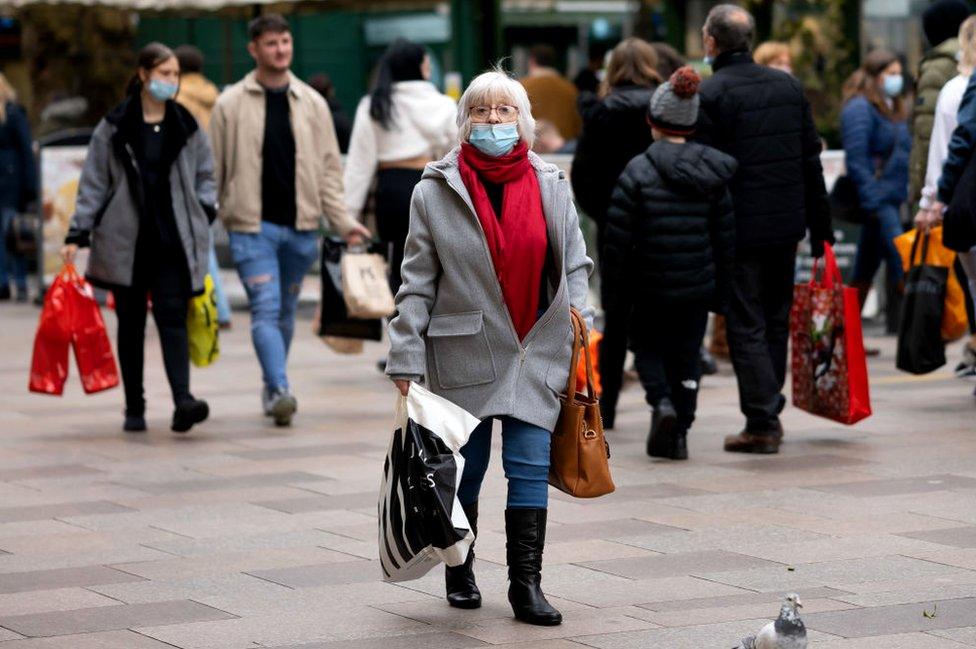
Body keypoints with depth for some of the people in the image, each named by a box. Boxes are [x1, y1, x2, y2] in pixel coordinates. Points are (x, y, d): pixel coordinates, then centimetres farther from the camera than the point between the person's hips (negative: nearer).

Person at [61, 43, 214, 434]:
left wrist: (203, 213, 3)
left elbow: (205, 176, 18)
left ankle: (183, 401, -23)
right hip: (125, 241, 0)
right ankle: (134, 408, 14)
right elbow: (93, 184, 3)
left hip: (173, 241, 0)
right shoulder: (113, 129, 2)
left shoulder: (187, 128, 8)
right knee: (130, 324, 6)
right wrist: (77, 234, -2)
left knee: (172, 317, -12)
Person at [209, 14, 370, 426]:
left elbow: (328, 168, 9)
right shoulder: (231, 105, -1)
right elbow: (214, 169, 3)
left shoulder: (311, 103, 7)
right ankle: (279, 391, -24)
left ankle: (272, 387, 27)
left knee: (286, 312, 13)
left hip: (300, 226, 3)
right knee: (265, 308, -14)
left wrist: (342, 222, 1)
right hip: (252, 226, -3)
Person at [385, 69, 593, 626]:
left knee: (530, 464, -5)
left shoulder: (551, 187, 6)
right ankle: (460, 572, 26)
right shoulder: (435, 192, 0)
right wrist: (407, 361, -5)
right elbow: (418, 283, 0)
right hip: (464, 351, -1)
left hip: (536, 350, 1)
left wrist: (579, 336, 2)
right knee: (464, 467, 8)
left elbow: (575, 266, 12)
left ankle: (527, 584, -1)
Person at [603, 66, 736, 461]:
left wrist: (612, 282, 1)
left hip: (650, 284, -3)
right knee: (687, 354, 13)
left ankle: (662, 402, -10)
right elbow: (725, 236, 5)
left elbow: (617, 235, -11)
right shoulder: (711, 174, 1)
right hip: (698, 285, 3)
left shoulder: (638, 171, -10)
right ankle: (679, 434, 10)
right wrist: (721, 293, 13)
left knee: (648, 346, 16)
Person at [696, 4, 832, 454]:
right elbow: (811, 159, 11)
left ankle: (762, 423, -4)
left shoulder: (708, 94, -11)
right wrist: (820, 226, 16)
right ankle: (770, 412, 23)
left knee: (746, 327, -1)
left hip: (740, 229, -6)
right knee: (776, 320, 17)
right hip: (787, 224, 6)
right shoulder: (787, 85, 9)